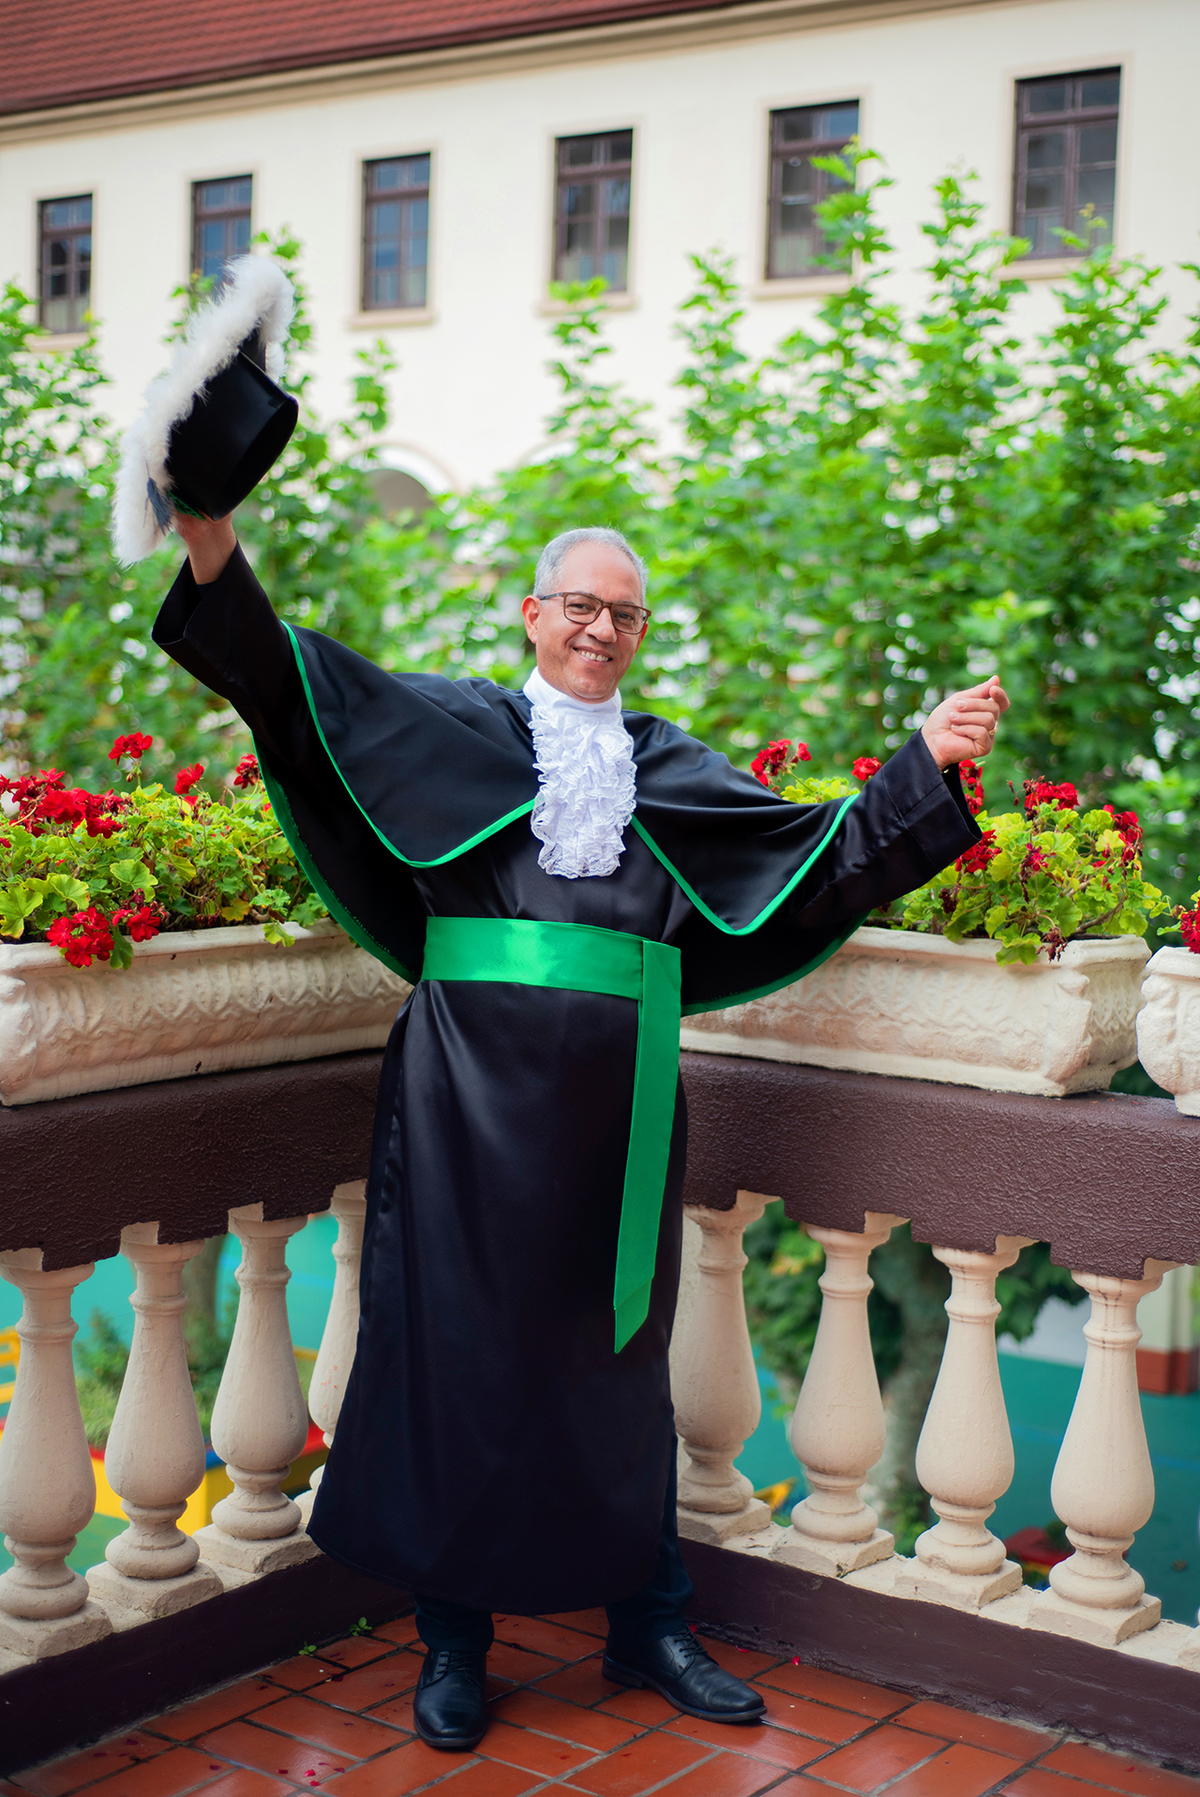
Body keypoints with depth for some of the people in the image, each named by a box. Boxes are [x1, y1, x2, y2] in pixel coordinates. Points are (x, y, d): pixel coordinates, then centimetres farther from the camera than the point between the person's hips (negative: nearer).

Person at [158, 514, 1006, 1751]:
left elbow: (824, 855, 15)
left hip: (615, 1098, 3)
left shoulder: (673, 769, 16)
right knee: (463, 1346, 2)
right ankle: (453, 1642, 16)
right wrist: (215, 556, -14)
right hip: (476, 1089, -3)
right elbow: (288, 685, 1)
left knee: (618, 1355, 11)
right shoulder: (449, 727, 8)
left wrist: (926, 765, 4)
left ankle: (647, 1627, 24)